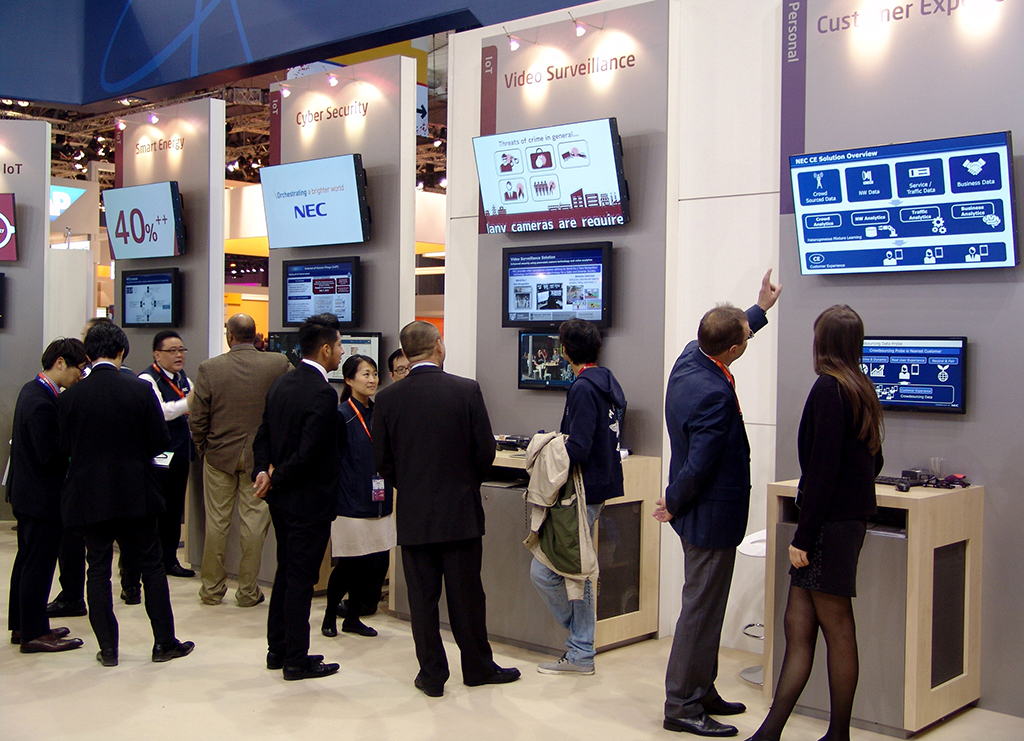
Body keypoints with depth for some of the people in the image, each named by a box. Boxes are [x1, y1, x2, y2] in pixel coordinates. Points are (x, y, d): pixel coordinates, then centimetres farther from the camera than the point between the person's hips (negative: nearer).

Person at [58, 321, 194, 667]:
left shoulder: (70, 396, -6)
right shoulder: (140, 390, -10)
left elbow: (65, 447, 1)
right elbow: (160, 442, -7)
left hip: (88, 495, 1)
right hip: (134, 493, -1)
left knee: (98, 570, 10)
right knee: (151, 566, 10)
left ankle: (108, 648, 13)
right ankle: (165, 642, 16)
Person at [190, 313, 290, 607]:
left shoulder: (209, 368, -8)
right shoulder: (279, 364, -8)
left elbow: (197, 418, -4)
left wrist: (203, 447, 12)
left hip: (219, 454, 1)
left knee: (216, 522, 11)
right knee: (254, 522, 6)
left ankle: (212, 589, 20)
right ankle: (248, 591, 13)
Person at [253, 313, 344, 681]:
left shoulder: (280, 384, 7)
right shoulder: (323, 393, -21)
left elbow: (262, 436, 9)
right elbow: (307, 454, -25)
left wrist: (263, 472, -4)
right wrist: (275, 480, -12)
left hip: (282, 499, 9)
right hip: (309, 502, -9)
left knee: (286, 573, 19)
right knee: (301, 580, 1)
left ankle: (278, 650, 29)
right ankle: (296, 660, 11)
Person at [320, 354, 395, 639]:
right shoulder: (341, 415, -9)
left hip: (378, 504, 6)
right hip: (351, 504, -6)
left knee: (378, 562, 3)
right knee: (350, 564, -2)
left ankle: (353, 617, 19)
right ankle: (330, 616, 20)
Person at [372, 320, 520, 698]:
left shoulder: (388, 398, -4)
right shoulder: (467, 390, -8)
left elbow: (382, 461, 0)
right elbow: (485, 450, -5)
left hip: (413, 515, 1)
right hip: (461, 511, -1)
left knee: (422, 598, 8)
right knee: (466, 595, 10)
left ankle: (432, 674, 16)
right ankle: (478, 667, 23)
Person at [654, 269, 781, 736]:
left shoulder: (690, 358, 1)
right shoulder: (714, 395, -28)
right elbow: (698, 466, -26)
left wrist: (760, 308, 33)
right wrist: (675, 504, -9)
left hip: (704, 514, 10)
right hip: (712, 515, -10)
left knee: (704, 606, 19)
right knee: (701, 609, 0)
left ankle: (701, 693, 31)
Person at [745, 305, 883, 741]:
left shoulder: (829, 388, -13)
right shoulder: (862, 390, 12)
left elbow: (823, 471, -18)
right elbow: (873, 461, 21)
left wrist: (803, 536, -16)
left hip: (829, 524, -9)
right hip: (851, 518, 9)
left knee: (836, 627, 1)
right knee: (798, 623, 7)